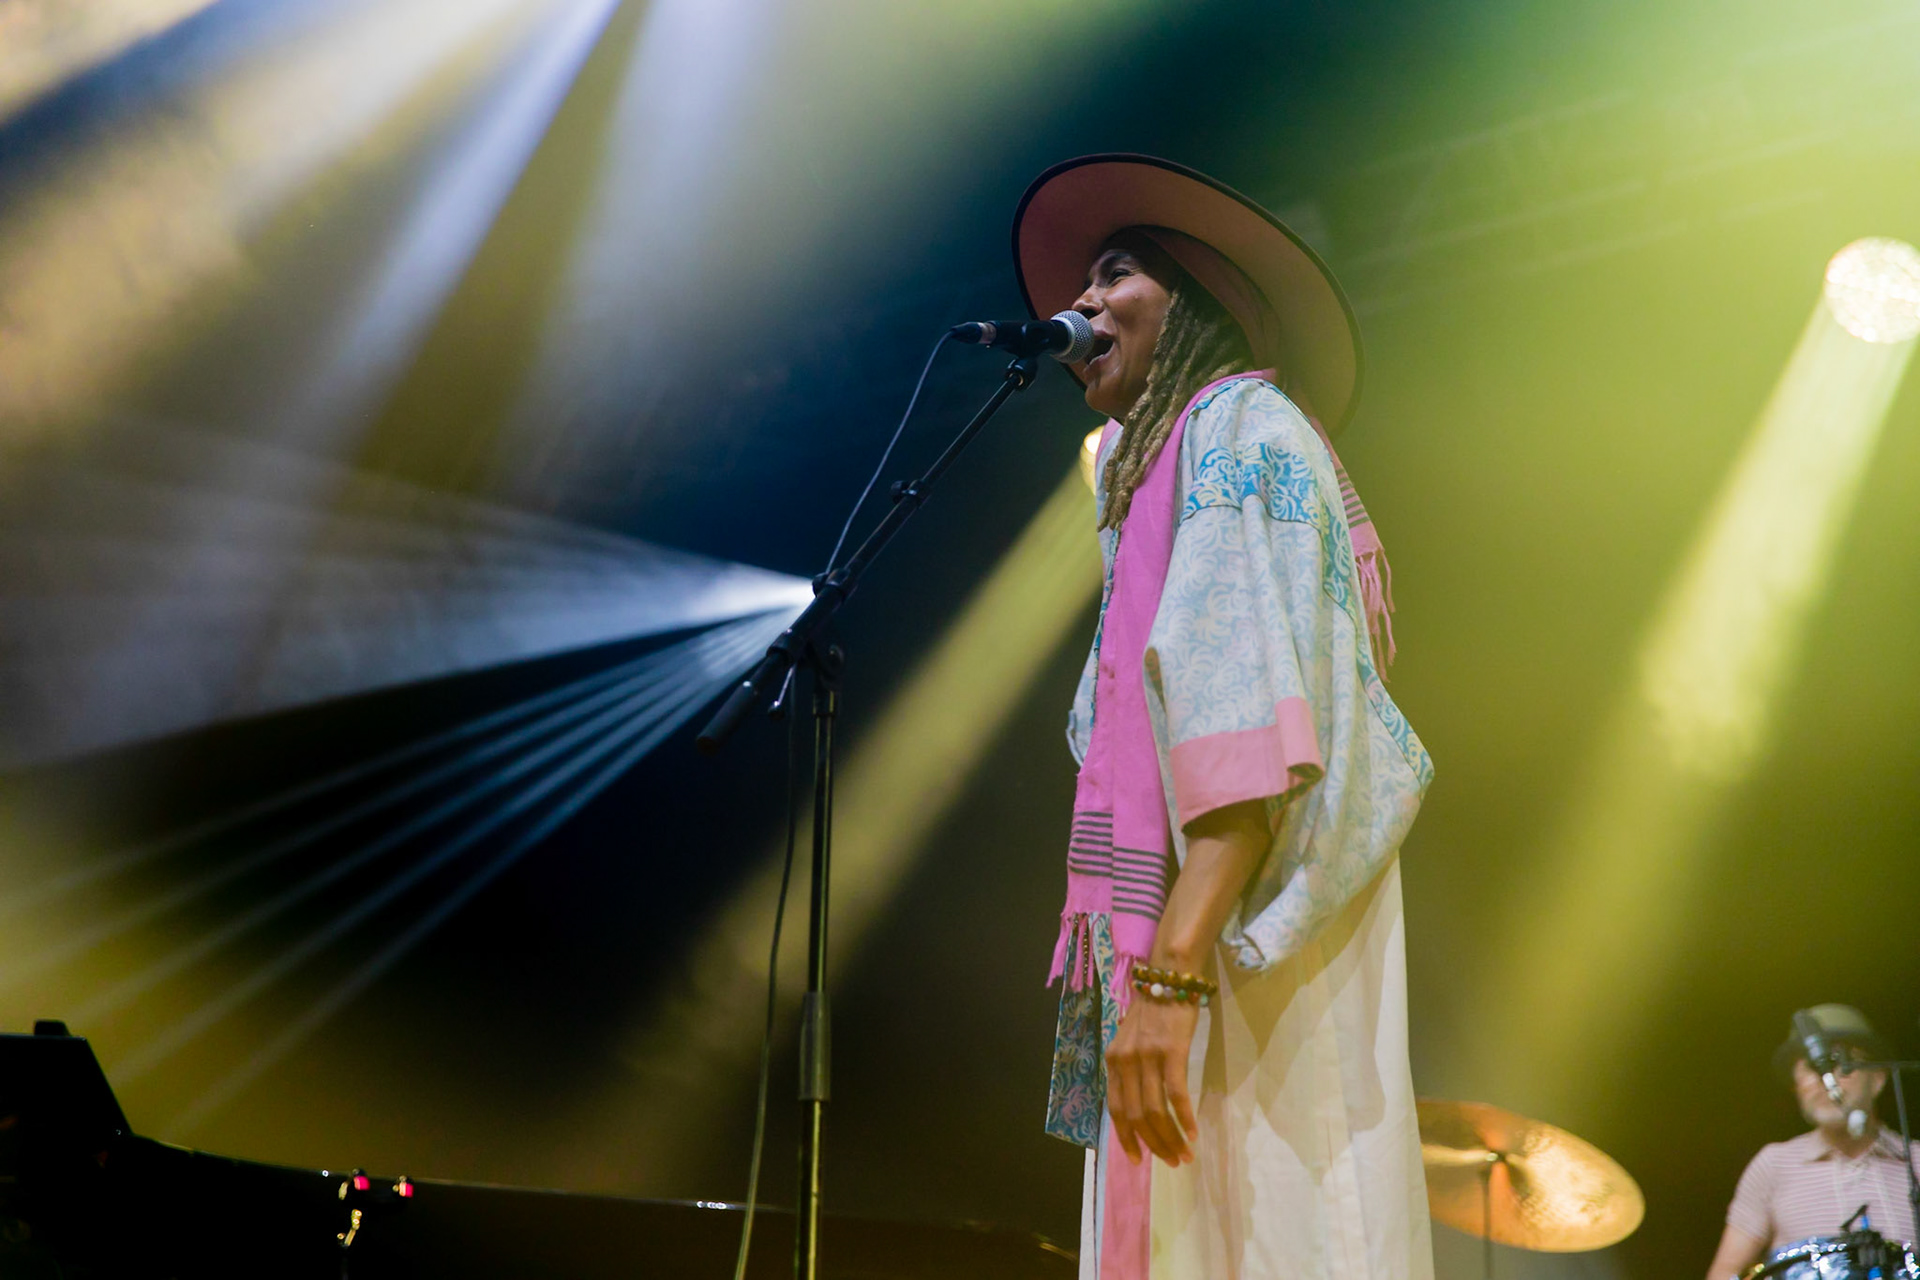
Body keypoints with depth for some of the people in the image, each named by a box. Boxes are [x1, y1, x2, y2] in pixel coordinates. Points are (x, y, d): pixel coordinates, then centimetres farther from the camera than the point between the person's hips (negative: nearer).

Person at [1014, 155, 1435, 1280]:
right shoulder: (1162, 469, 30)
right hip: (1208, 955, 9)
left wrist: (1172, 971, -24)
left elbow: (1250, 720, -14)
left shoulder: (1238, 422, 2)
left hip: (1239, 956, -9)